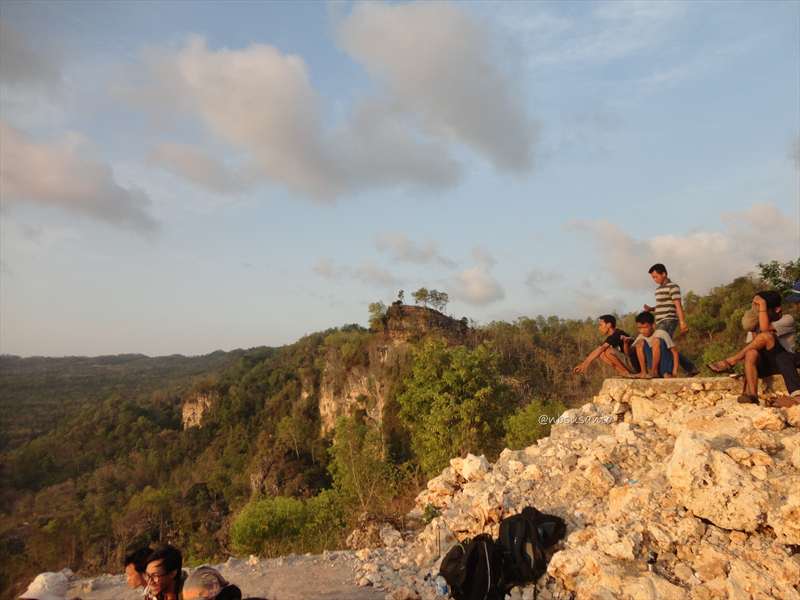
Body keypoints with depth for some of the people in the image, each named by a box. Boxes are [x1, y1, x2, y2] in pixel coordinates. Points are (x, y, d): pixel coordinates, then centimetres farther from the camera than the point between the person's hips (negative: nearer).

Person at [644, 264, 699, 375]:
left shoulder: (673, 287, -4)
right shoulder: (658, 289, 20)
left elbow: (678, 305, -12)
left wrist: (682, 322, -19)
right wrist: (650, 309, 7)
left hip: (669, 321, -9)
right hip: (661, 323, 9)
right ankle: (691, 369, 18)